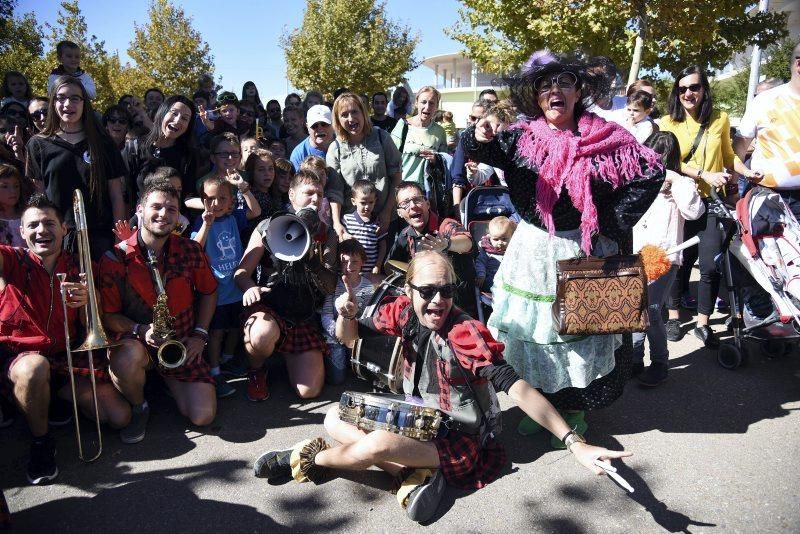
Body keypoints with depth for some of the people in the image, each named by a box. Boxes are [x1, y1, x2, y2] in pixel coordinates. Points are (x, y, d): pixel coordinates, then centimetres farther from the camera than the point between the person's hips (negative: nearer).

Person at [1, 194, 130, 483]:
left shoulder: (77, 269, 2)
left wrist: (85, 302, -24)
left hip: (66, 358, 3)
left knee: (119, 417, -8)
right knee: (35, 367, -41)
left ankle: (61, 398, 21)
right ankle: (41, 442, -14)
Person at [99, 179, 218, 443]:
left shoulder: (190, 251, -5)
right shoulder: (115, 259, -12)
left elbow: (208, 292, 9)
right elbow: (109, 315, -6)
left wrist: (200, 334, -1)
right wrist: (140, 330, -24)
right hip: (135, 340, -2)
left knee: (203, 416, -11)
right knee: (128, 359, -40)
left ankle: (169, 380, 23)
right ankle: (138, 407, -4)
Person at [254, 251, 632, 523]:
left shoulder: (466, 334, -28)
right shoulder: (404, 311, -11)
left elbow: (517, 389, -36)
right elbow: (349, 337, 2)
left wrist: (575, 442, -47)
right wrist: (346, 315, -23)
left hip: (460, 441, -7)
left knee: (377, 444, -31)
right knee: (335, 419, -1)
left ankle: (307, 460, 1)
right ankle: (415, 473, -13)